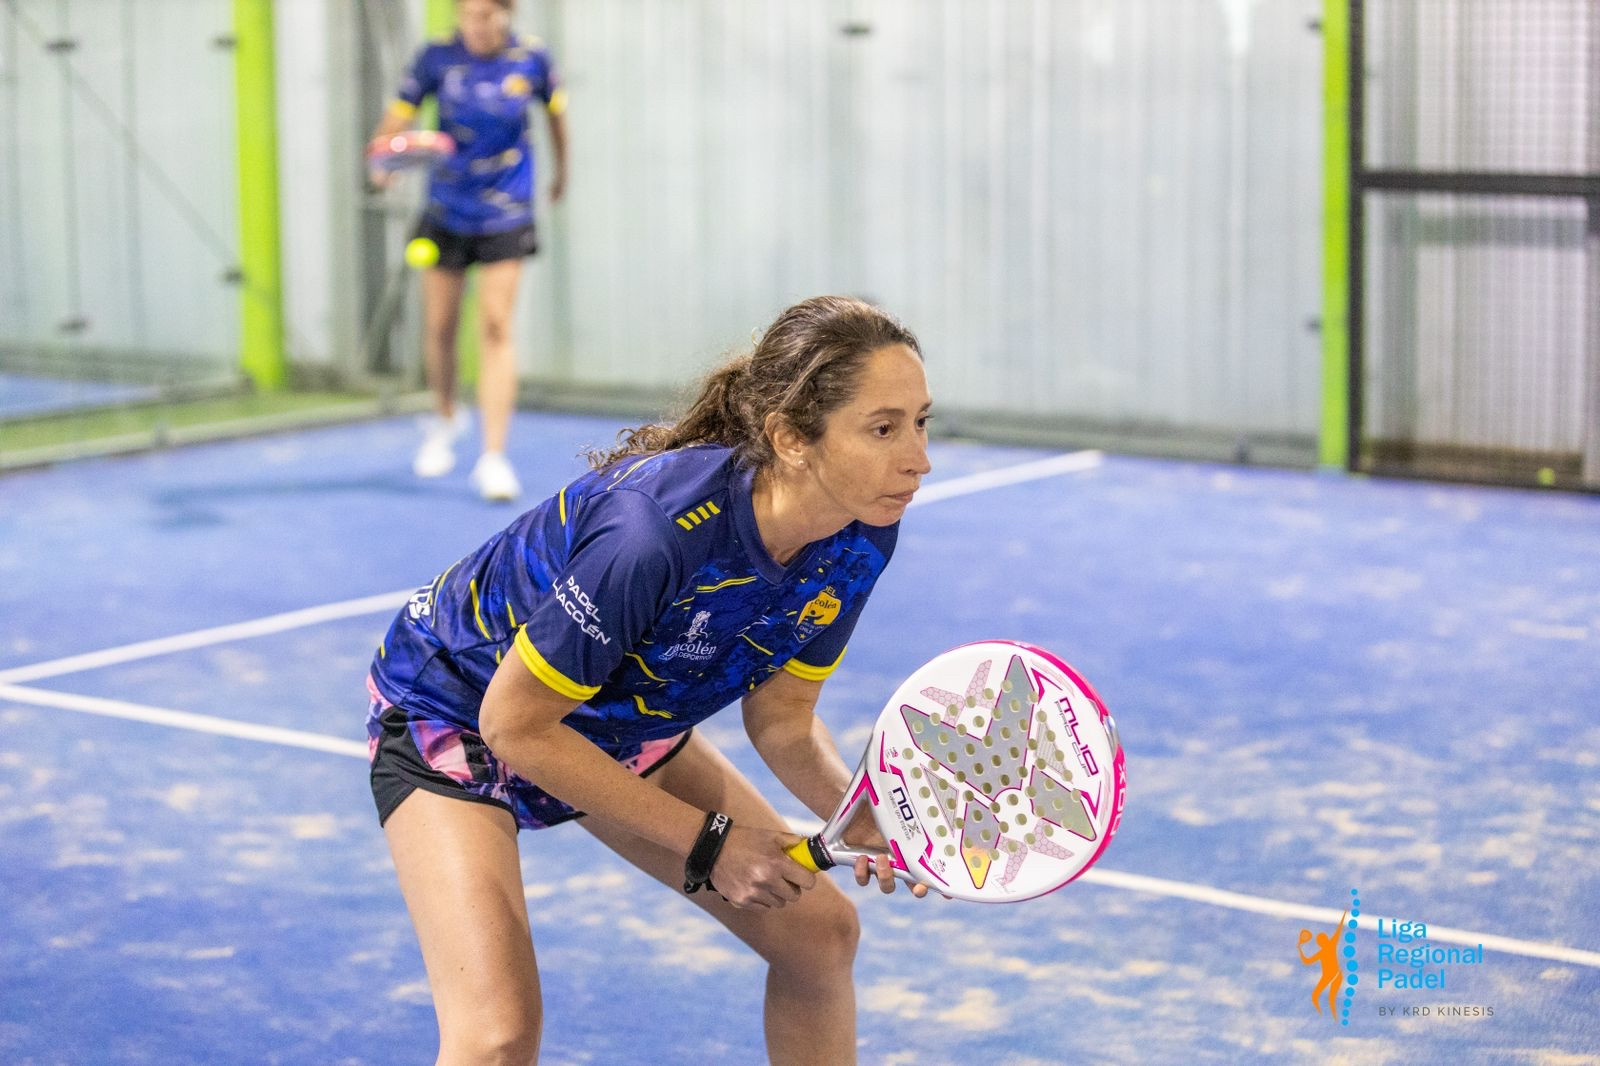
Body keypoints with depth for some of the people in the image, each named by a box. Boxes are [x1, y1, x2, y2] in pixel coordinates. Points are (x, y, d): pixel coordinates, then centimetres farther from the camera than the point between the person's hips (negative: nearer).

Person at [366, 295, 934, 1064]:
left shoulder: (860, 538, -18)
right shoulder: (656, 532, -41)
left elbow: (780, 718, -5)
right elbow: (515, 724, -28)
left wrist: (861, 818, -26)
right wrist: (704, 841, -25)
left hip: (623, 724, 8)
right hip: (457, 707, -7)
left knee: (819, 932, 7)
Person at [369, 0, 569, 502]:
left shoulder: (531, 58, -7)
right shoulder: (437, 58, -9)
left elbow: (555, 108, 11)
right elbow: (399, 113, -9)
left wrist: (561, 170, 23)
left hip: (506, 213, -1)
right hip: (447, 211, 1)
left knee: (495, 329, -11)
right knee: (439, 328, 10)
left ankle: (494, 457, -13)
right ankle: (445, 418, 39)